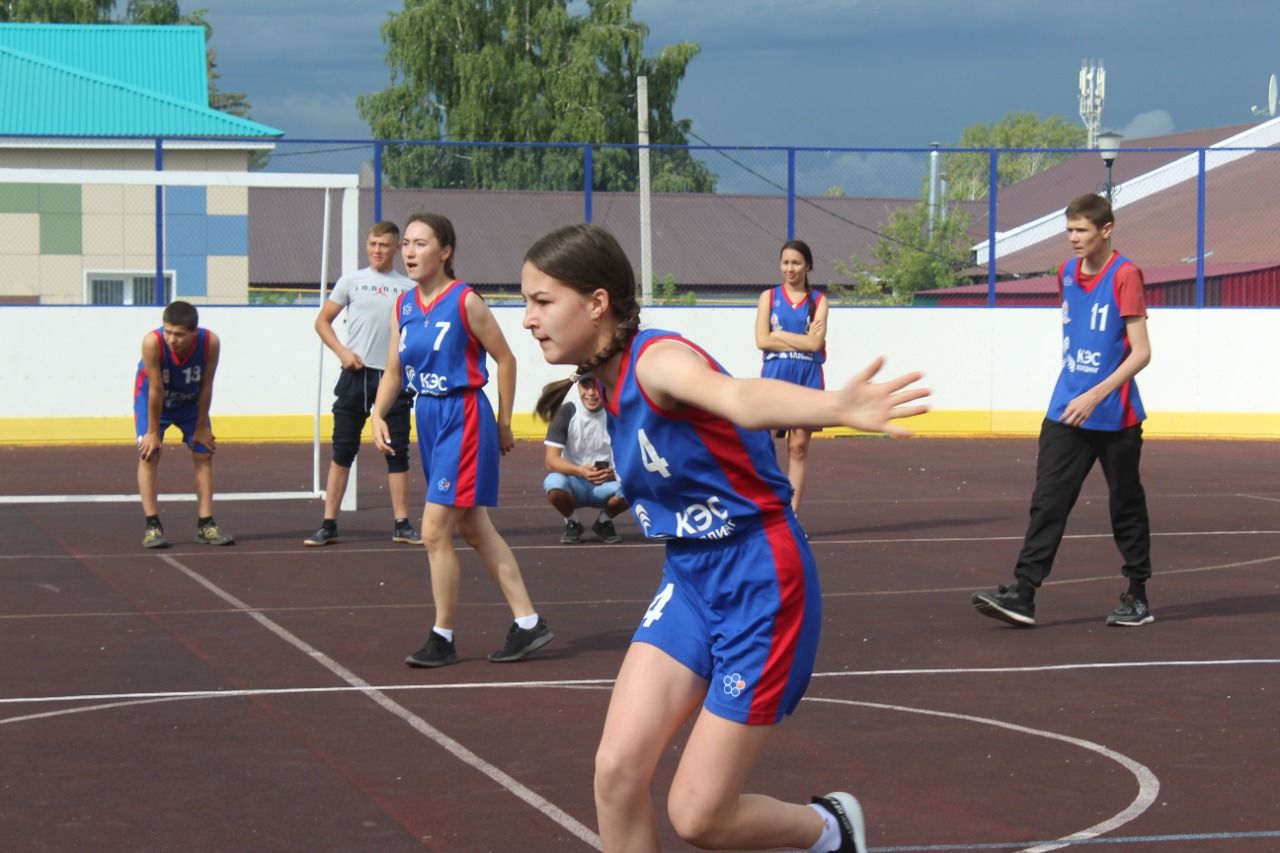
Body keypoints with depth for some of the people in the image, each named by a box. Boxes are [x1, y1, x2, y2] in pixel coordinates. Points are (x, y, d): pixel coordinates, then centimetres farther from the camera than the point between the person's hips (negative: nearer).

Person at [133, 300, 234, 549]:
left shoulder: (210, 343, -33)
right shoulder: (152, 342, -38)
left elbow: (206, 386, -20)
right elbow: (156, 390, -31)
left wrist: (201, 427, -12)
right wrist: (153, 432, -22)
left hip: (191, 400, 3)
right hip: (152, 398, -3)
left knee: (204, 454, 2)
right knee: (149, 453, -13)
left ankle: (205, 524, 10)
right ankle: (152, 525, -10)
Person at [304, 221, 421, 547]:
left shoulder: (409, 288, 7)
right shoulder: (351, 282, 5)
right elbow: (322, 321, 9)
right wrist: (342, 352, -5)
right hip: (357, 374, 0)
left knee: (398, 452, 3)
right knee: (343, 450, 2)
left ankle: (401, 524, 10)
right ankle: (329, 525, 5)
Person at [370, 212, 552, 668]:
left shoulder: (465, 302, -12)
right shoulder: (403, 306, 7)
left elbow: (505, 359, -6)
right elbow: (393, 371, 11)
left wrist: (503, 424, -3)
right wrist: (378, 415, -5)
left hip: (464, 417, -8)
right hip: (428, 417, 8)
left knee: (435, 531, -10)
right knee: (474, 528, 12)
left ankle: (442, 638, 3)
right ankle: (528, 622, 20)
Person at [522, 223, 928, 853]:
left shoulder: (658, 359, -23)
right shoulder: (607, 384, 4)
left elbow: (740, 397, -47)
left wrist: (836, 407, -65)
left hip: (760, 586, -8)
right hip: (689, 582, 8)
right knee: (617, 771, -7)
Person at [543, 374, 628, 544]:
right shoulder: (566, 412, -11)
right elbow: (551, 461, -15)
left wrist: (614, 473, -32)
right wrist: (580, 471, -35)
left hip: (606, 485, 1)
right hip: (574, 482, -1)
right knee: (554, 484, -35)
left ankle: (604, 521, 3)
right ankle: (572, 523, -1)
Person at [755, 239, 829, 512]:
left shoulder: (818, 300, 6)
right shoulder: (769, 296, 7)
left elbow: (815, 343, -7)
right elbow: (762, 340, -5)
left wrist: (779, 335, -7)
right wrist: (801, 340, -8)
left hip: (807, 377, 0)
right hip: (774, 375, 0)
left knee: (799, 446, 2)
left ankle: (792, 513, 6)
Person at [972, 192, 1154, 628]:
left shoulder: (1125, 274, -12)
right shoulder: (1067, 273, 9)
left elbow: (1141, 352, -16)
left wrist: (1095, 395, -23)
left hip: (1114, 416, -6)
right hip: (1066, 412, 6)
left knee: (1126, 506, 7)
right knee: (1047, 502, -4)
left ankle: (1137, 597, 20)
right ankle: (1023, 593, -9)